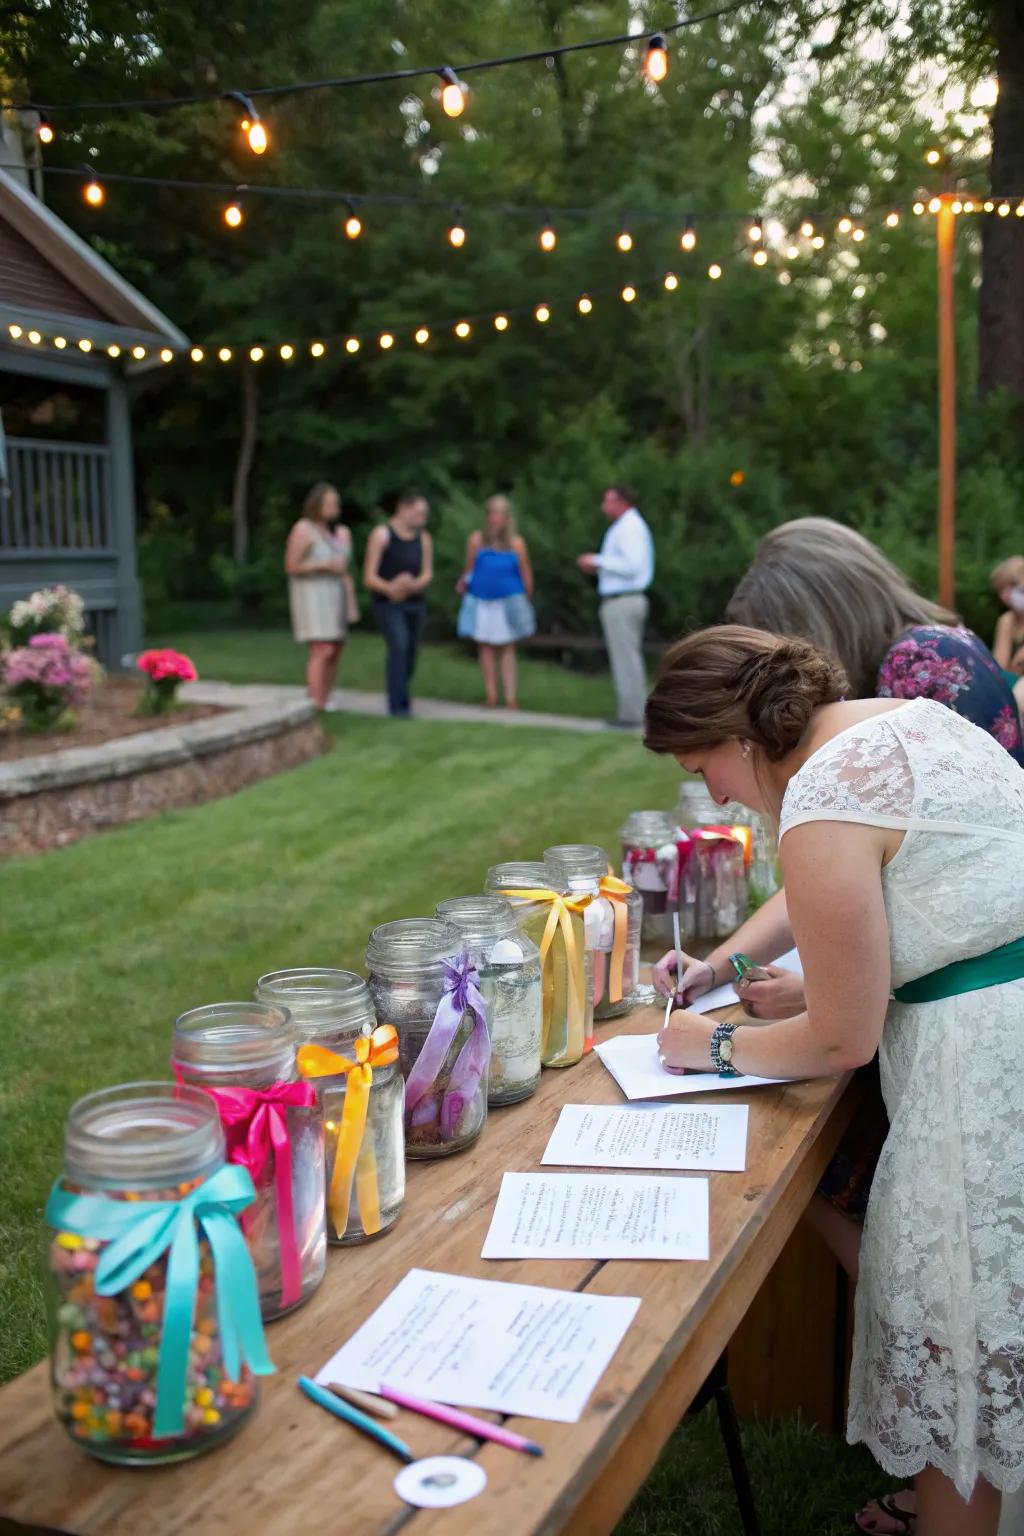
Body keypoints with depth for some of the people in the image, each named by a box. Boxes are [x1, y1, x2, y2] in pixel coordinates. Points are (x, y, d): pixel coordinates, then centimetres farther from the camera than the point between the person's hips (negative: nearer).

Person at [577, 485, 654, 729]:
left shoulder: (629, 528, -15)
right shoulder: (630, 526, 18)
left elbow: (632, 566, -24)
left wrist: (598, 561, -16)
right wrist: (597, 566, 11)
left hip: (621, 603, -11)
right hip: (627, 601, 11)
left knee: (625, 659, -7)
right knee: (631, 658, 11)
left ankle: (630, 714, -5)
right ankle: (633, 712, 15)